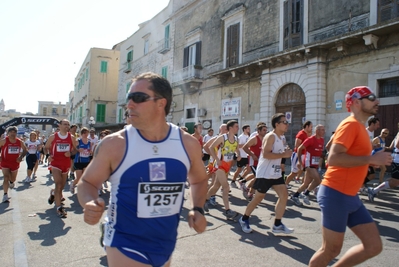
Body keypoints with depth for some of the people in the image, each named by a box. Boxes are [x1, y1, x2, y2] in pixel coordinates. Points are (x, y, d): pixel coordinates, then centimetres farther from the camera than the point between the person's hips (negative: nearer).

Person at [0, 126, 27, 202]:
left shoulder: (20, 142, -4)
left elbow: (25, 150, 8)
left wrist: (21, 157, -8)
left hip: (15, 163, 4)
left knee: (13, 179, 21)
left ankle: (11, 182, 58)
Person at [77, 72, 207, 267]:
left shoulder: (188, 143, -7)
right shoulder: (114, 144, -15)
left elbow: (199, 180, 10)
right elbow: (87, 182, -3)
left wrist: (197, 209, -6)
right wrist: (90, 203, -24)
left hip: (166, 244, 4)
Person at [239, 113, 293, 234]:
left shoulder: (280, 139, 14)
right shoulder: (270, 136, -15)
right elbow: (265, 154, -27)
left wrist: (285, 152, 7)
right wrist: (284, 155, -24)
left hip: (276, 173, 9)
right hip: (265, 174, -9)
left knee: (284, 195, 1)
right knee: (258, 198, 1)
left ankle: (277, 225, 9)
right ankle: (244, 219, 20)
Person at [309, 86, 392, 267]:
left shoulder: (360, 127, 15)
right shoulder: (350, 124, -13)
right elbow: (333, 158, -26)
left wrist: (373, 160, 8)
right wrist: (371, 159, -20)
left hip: (350, 197, 9)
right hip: (335, 195, -9)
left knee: (374, 246, 9)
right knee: (331, 250, 3)